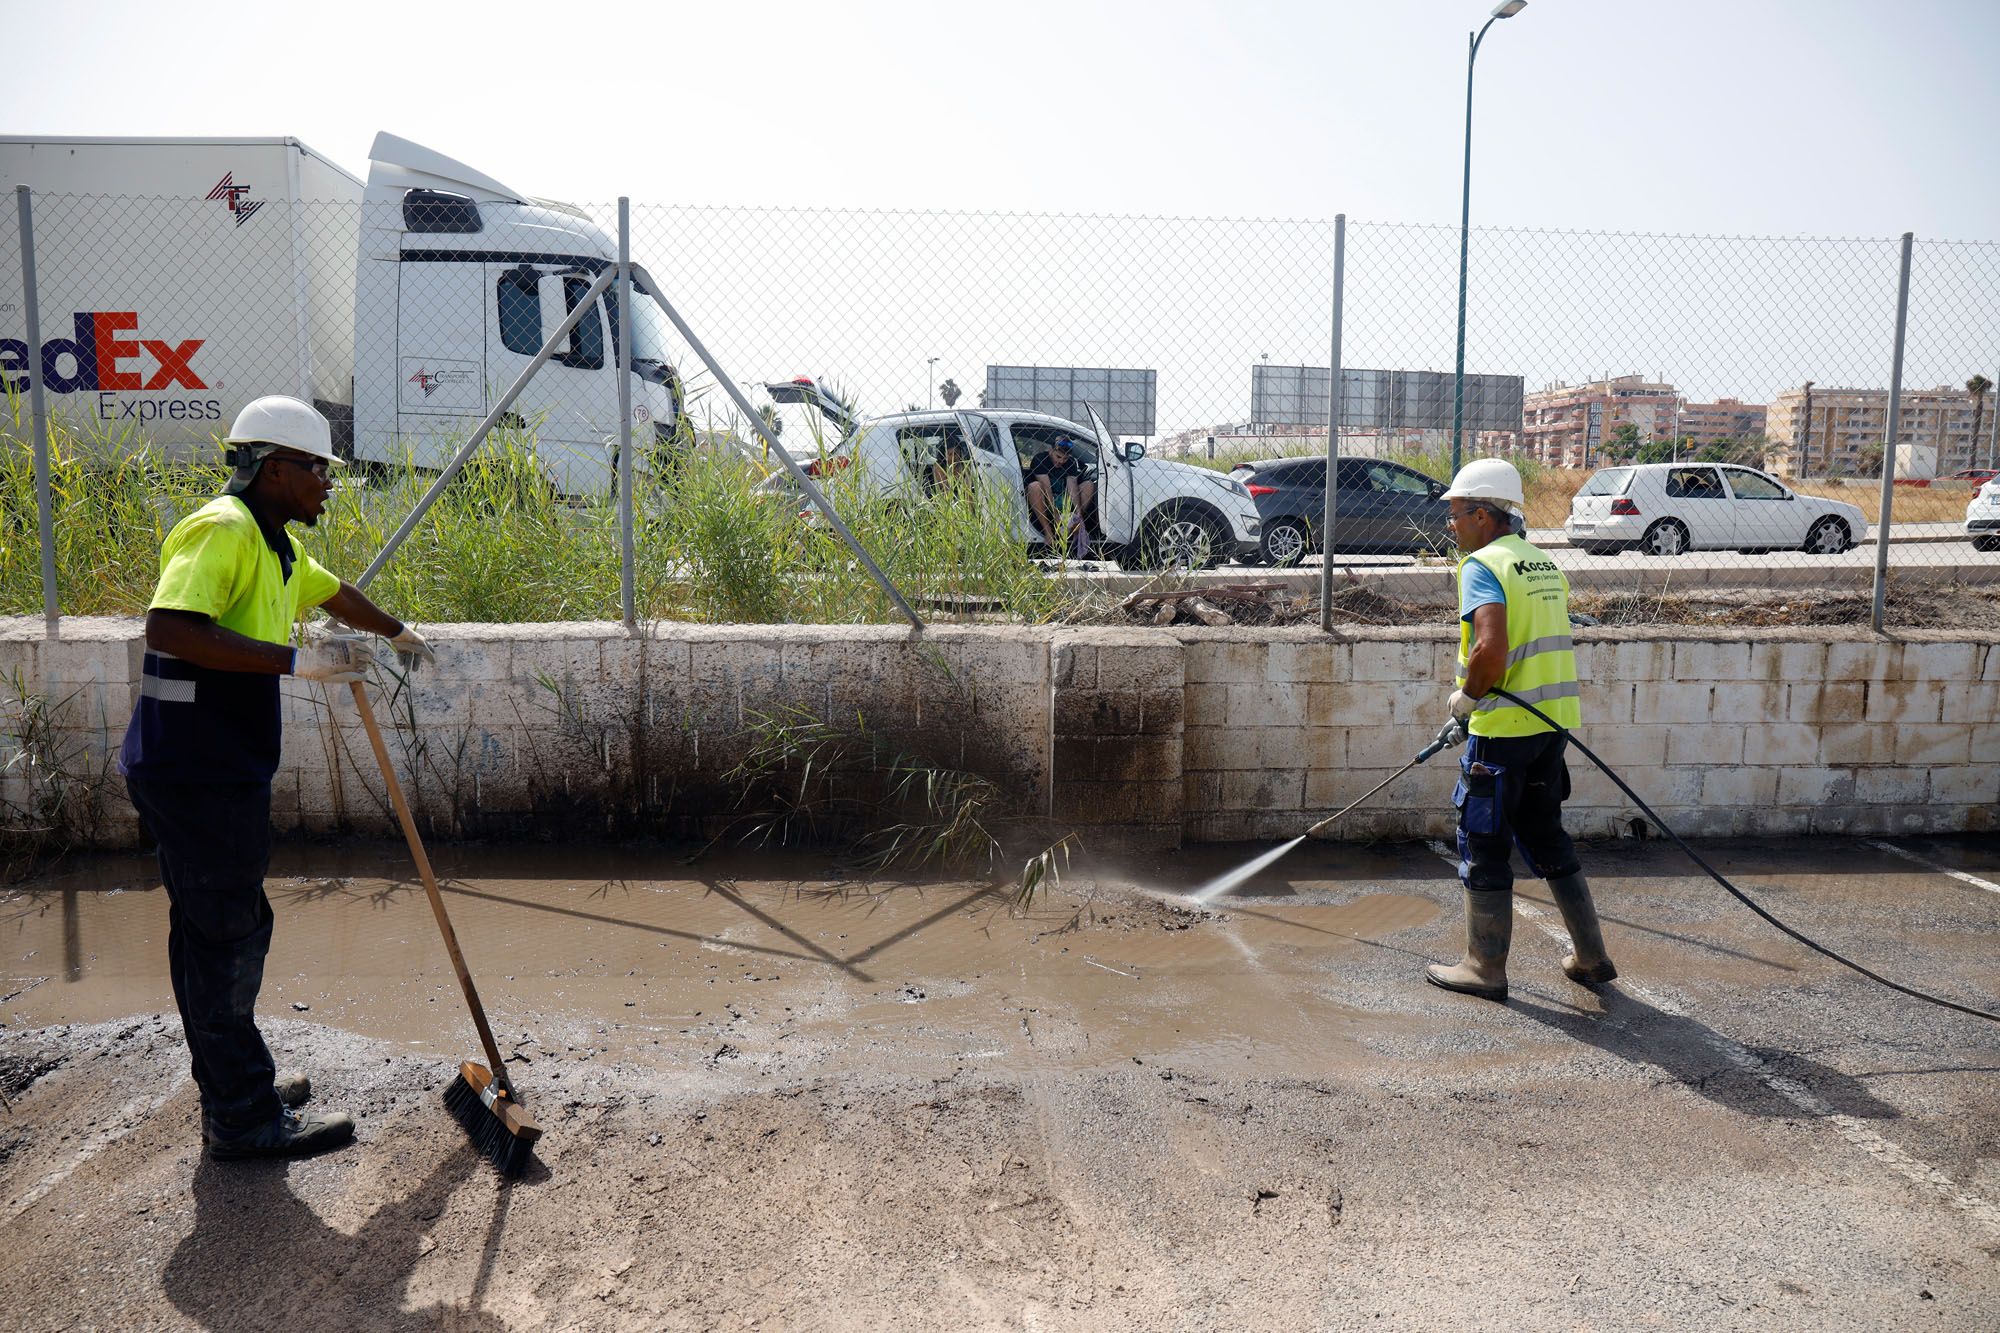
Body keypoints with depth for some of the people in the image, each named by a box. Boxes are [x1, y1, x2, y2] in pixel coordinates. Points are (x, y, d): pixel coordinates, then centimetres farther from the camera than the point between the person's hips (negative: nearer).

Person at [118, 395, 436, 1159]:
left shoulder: (274, 543, 17)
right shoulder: (223, 530, -15)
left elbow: (334, 593, 37)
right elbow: (169, 628, -30)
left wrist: (398, 634, 51)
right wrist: (296, 661, -30)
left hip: (221, 772, 10)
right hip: (195, 773, -10)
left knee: (231, 929, 18)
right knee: (222, 937, -2)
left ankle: (240, 1087, 31)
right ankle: (242, 1118, 9)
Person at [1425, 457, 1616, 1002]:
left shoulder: (1483, 565, -13)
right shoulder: (1545, 564, 14)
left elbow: (1491, 647, -27)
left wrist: (1466, 696, -10)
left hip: (1505, 730, -8)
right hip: (1552, 721, 8)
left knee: (1484, 845, 4)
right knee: (1545, 837, 20)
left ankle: (1486, 968, 13)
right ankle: (1591, 957, 26)